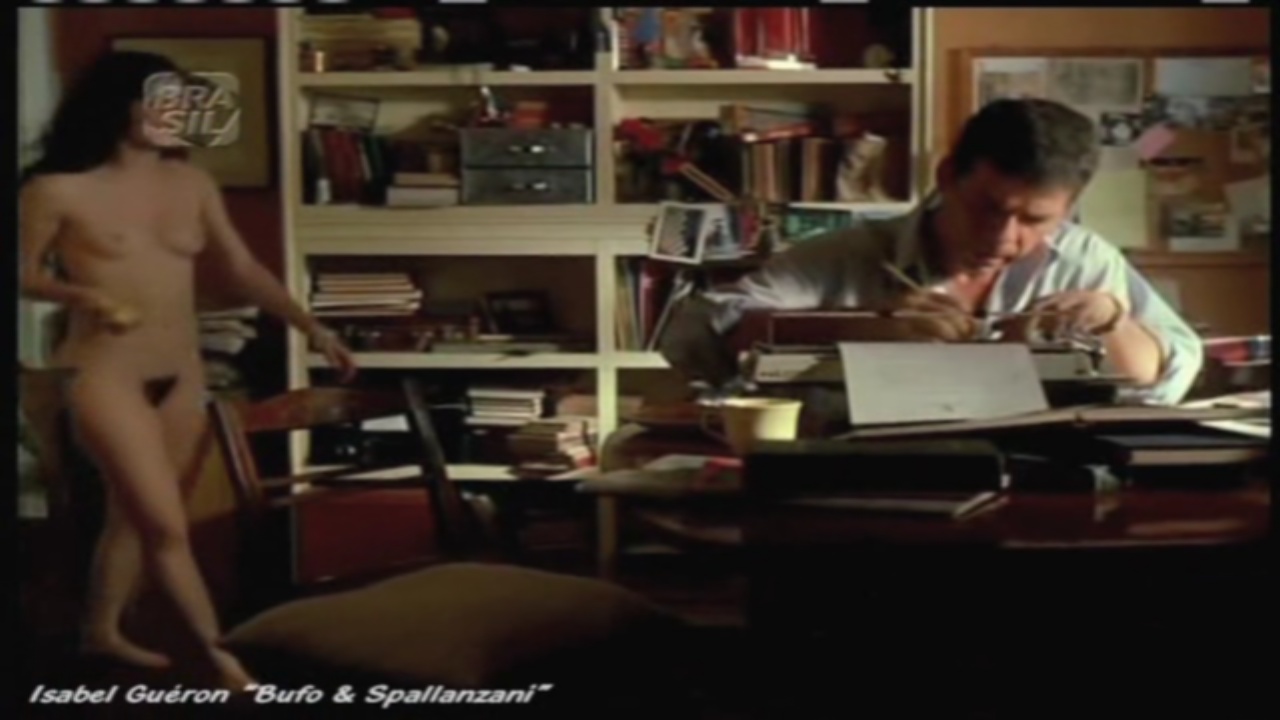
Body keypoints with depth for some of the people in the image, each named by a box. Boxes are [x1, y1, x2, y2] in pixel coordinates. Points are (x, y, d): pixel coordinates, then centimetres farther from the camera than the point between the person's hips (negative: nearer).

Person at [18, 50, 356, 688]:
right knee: (166, 524, -8)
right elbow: (25, 274, -1)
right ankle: (220, 657, 0)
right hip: (104, 374, -5)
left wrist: (311, 328, 2)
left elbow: (241, 269, 8)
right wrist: (83, 295, -19)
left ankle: (102, 632, 37)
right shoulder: (59, 189, -9)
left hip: (182, 374, 5)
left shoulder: (192, 184, 4)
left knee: (135, 514, 16)